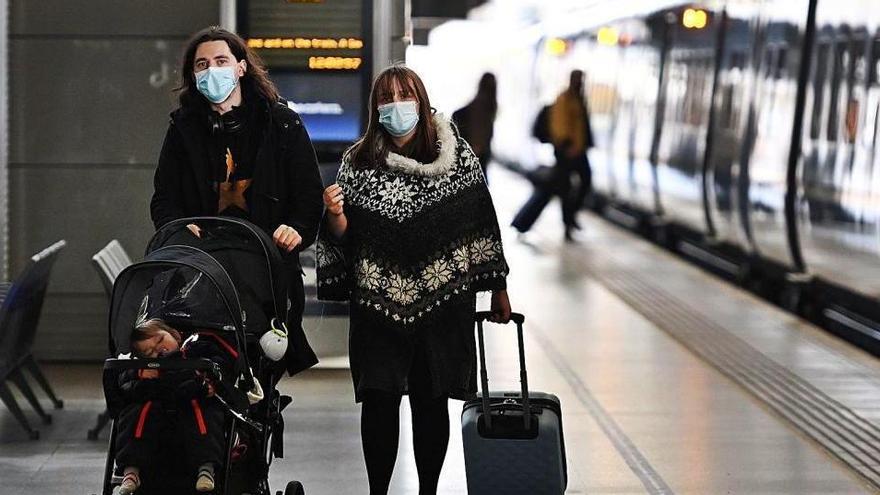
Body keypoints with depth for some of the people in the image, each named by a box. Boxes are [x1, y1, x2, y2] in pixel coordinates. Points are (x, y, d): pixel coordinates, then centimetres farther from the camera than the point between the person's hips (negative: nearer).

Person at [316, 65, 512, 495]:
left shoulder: (456, 153, 1)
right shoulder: (357, 161, 3)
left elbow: (481, 224, 6)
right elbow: (343, 235, 6)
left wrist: (498, 291, 8)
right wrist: (335, 214, -17)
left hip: (443, 301, 0)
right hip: (378, 303, 0)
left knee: (431, 402, 6)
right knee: (379, 402, -3)